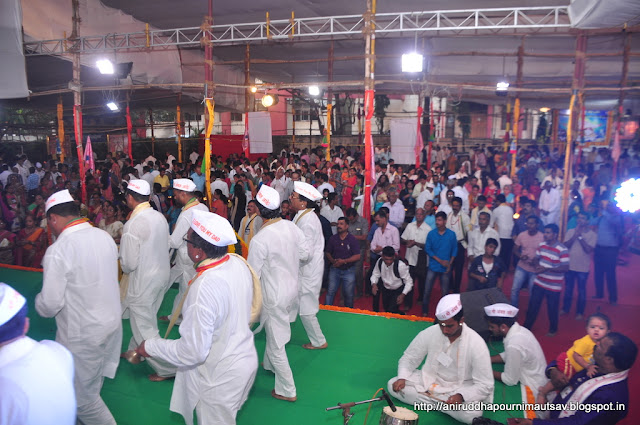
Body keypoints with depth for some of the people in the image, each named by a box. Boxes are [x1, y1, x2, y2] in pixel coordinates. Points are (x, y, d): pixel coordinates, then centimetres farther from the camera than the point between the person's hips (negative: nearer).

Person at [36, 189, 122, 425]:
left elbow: (50, 304, -18)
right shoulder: (105, 237, -2)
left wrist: (39, 301, 3)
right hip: (113, 323, 7)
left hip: (82, 334, -7)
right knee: (92, 385, 25)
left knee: (82, 396, 11)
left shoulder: (57, 251, -21)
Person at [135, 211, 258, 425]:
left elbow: (192, 352, -28)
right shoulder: (239, 263, -10)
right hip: (245, 358, 7)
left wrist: (150, 346, -14)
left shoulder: (204, 288, -35)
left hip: (220, 378, -7)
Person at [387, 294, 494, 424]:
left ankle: (433, 403, -9)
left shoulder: (476, 344, -20)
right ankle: (438, 403, -10)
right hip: (428, 381, 3)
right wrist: (402, 378, -19)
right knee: (392, 385, -16)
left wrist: (461, 396, -34)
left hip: (459, 388, -3)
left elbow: (485, 385, -17)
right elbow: (409, 358, 1)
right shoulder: (430, 333, -14)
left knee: (472, 414, -34)